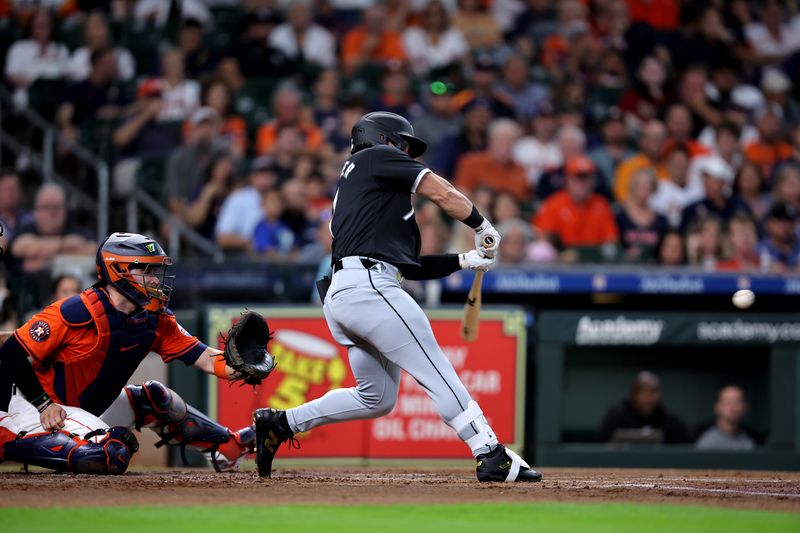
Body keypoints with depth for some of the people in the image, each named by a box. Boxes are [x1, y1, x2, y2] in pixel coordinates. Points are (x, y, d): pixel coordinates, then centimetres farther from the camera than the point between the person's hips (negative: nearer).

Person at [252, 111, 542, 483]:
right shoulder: (377, 156, 9)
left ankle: (279, 423, 18)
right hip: (368, 286, -9)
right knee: (438, 375, -12)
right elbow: (442, 193, 0)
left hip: (338, 295, 9)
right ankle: (492, 458, -18)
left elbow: (412, 267, 27)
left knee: (377, 398, 17)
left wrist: (465, 260, 19)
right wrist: (483, 228, 13)